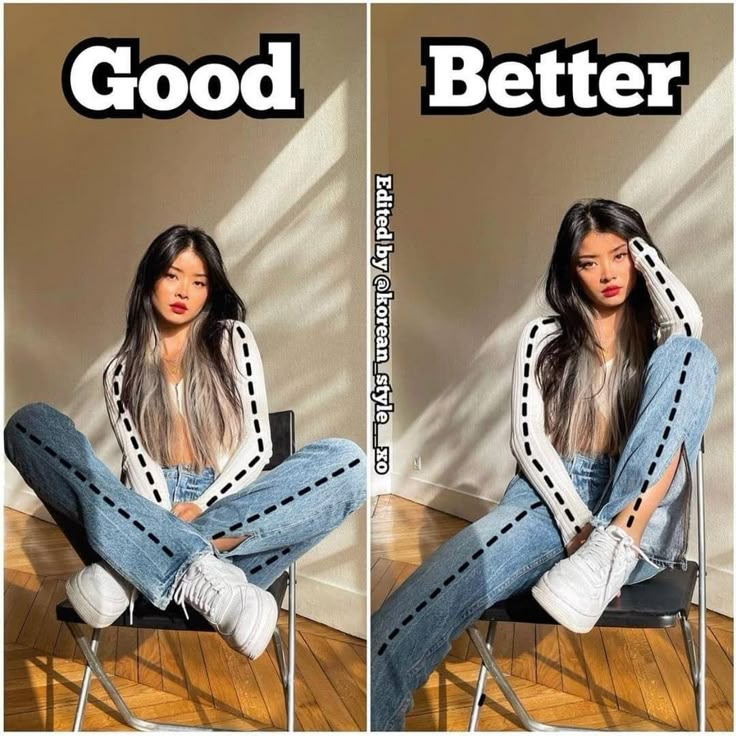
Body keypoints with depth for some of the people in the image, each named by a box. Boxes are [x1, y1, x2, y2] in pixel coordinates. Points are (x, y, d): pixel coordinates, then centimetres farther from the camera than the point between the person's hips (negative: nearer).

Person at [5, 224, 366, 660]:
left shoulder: (232, 339, 12)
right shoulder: (122, 371, 14)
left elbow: (257, 444, 4)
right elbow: (137, 462, 1)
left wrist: (198, 507, -10)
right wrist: (168, 521, -19)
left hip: (224, 510, 0)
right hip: (148, 514, 1)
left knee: (347, 460, -28)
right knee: (30, 425, -22)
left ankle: (131, 568, -33)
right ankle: (201, 573, -40)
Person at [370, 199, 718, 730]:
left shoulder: (660, 337, 16)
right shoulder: (545, 338, 13)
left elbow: (689, 322, -12)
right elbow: (528, 439, 1)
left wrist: (641, 245, 6)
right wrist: (575, 523, -16)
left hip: (641, 518, 1)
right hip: (551, 500, 0)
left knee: (691, 355, -23)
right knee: (431, 595, -33)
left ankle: (614, 546, -35)